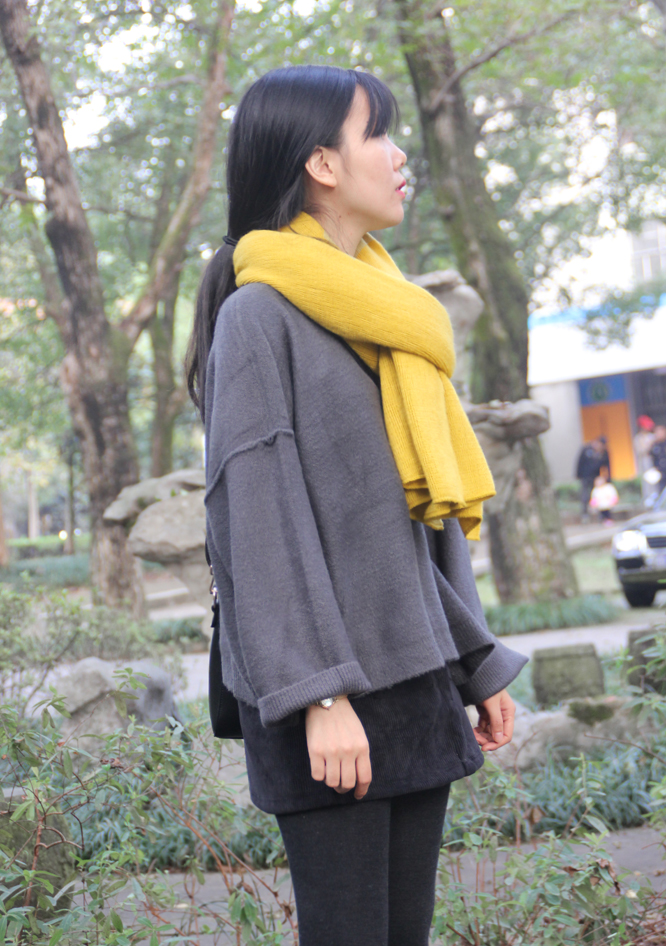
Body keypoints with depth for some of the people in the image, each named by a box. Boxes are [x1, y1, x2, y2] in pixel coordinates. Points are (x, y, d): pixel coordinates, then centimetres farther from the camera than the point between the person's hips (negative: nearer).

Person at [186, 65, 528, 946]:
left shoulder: (382, 312, 15)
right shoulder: (261, 312, -8)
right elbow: (260, 518, -15)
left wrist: (479, 664, 13)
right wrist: (318, 696, -19)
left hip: (414, 674, 7)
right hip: (328, 687, -7)